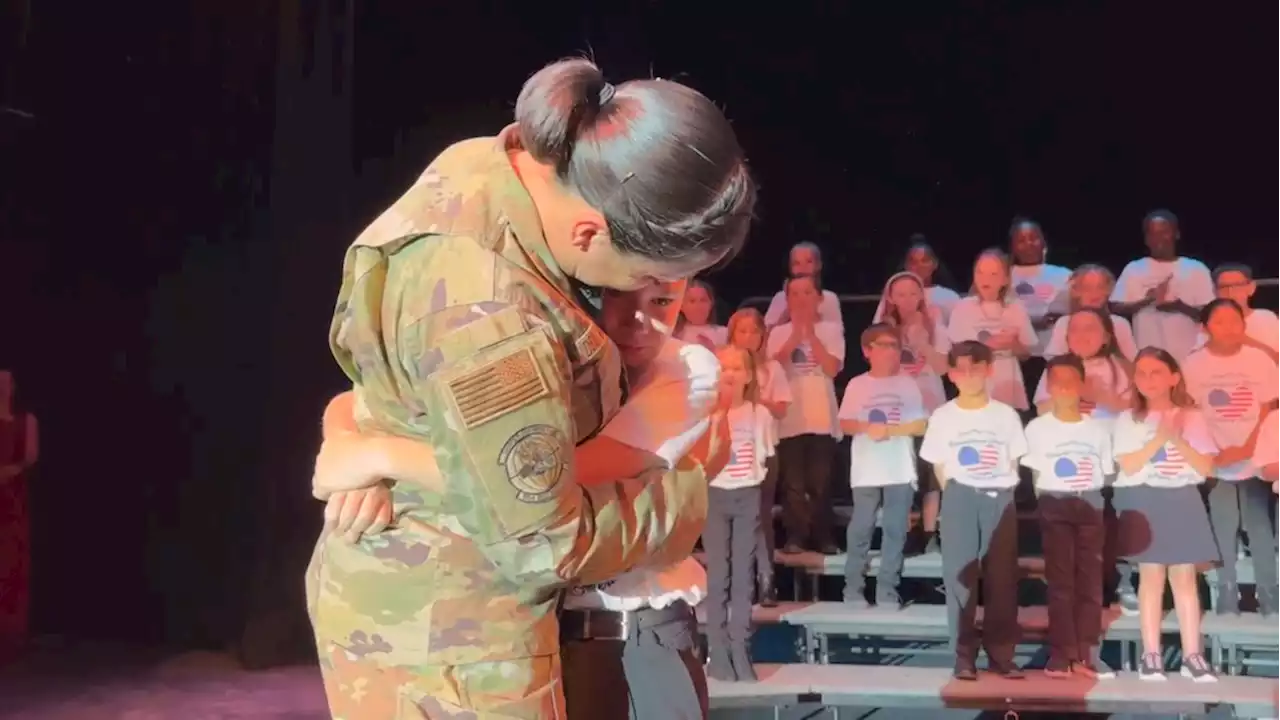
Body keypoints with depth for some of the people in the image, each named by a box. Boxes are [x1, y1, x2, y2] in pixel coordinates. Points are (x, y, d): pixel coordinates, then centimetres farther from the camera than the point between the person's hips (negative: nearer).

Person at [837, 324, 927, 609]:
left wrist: (889, 430, -11)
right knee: (861, 529, 2)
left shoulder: (908, 384, 5)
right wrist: (867, 427, -14)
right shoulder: (857, 385, 5)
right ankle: (853, 589, 9)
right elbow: (845, 424, 4)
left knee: (895, 530, 1)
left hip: (901, 471, 1)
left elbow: (921, 426, 1)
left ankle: (887, 590, 6)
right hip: (866, 472, 0)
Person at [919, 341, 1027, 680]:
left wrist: (999, 491, 1)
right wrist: (958, 496, -1)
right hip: (960, 500, 0)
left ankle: (1002, 654, 9)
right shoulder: (942, 417, 3)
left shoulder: (1006, 414, 4)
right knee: (960, 576, -2)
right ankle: (964, 656, 2)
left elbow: (1013, 463, 9)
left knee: (1002, 578, 2)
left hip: (1000, 500, 1)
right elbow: (939, 468, 8)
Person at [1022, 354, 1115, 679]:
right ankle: (1062, 654, -2)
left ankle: (1086, 654, 4)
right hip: (1055, 507, -2)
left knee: (1090, 581, 1)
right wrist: (1048, 501, -4)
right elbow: (1034, 474, 4)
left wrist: (1090, 495, -1)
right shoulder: (1037, 428, 0)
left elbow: (1107, 473, 11)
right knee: (1060, 581, -3)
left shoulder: (1098, 429, 7)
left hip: (1090, 505, 2)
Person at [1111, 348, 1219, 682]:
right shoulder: (1128, 419, 2)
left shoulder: (1191, 417, 6)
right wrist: (1159, 438, -14)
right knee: (1151, 577, -1)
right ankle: (1151, 655, 3)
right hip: (1145, 501, -1)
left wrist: (1178, 440, -13)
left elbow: (1206, 467, 0)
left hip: (1183, 501, 2)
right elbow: (1127, 466, -9)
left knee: (1185, 577, 3)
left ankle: (1192, 655, 6)